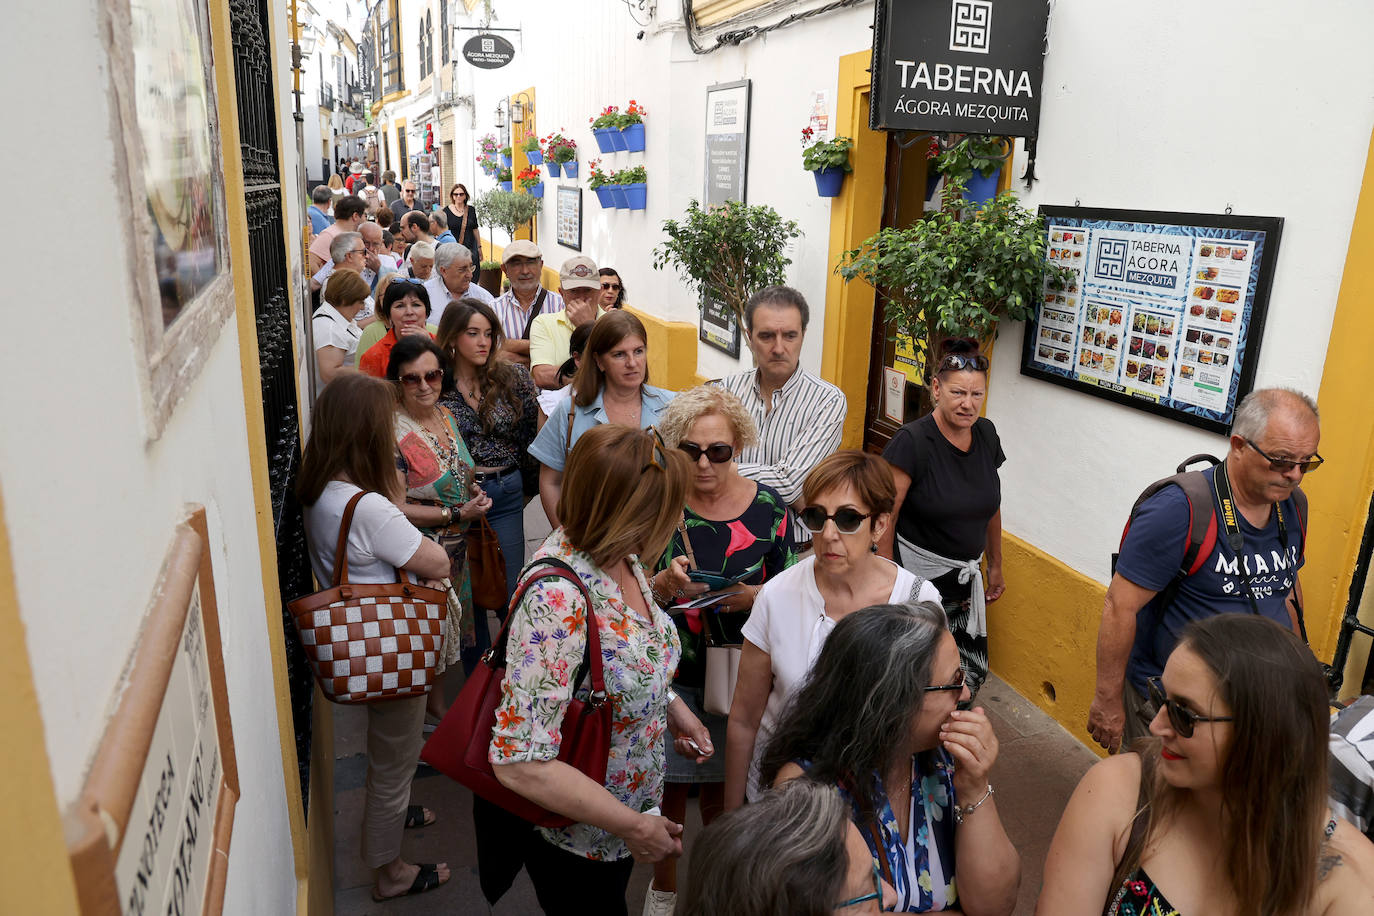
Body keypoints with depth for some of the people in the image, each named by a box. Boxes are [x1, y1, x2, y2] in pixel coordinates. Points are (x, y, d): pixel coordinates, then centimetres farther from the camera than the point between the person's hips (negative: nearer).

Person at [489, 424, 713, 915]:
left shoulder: (617, 555, -10)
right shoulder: (557, 598, -36)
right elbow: (519, 763, -35)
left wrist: (670, 703, -2)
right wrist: (634, 825, -26)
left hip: (626, 802, 7)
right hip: (574, 835, -7)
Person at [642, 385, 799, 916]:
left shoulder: (767, 507, -7)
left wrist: (750, 597, -20)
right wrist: (664, 586, -25)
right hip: (668, 675, 0)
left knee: (722, 791, 15)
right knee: (669, 789, 13)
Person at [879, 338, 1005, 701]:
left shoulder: (986, 434, 2)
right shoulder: (913, 441, -17)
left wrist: (995, 565, 23)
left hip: (964, 578, 6)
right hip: (915, 575, -6)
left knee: (971, 674, 6)